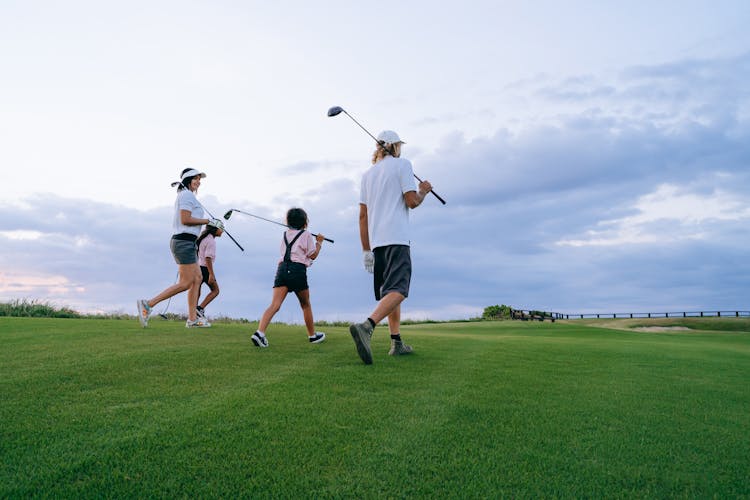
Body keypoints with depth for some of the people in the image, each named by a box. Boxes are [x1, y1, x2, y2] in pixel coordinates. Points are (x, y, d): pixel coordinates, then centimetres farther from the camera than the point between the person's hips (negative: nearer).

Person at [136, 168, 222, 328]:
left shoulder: (184, 195, 22)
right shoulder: (187, 195, -8)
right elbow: (185, 219, -18)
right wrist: (208, 221, -13)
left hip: (185, 243, 11)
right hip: (184, 241, -11)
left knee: (197, 278, 8)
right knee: (185, 283, -10)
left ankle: (192, 319, 8)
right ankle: (148, 304, -8)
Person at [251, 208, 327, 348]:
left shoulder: (285, 234, 22)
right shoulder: (306, 235, 6)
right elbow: (313, 255, 5)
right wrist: (319, 242, 19)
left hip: (282, 267, 4)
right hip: (298, 269, -4)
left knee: (275, 305, -8)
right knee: (306, 305, 14)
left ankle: (259, 332, -28)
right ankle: (313, 335, 27)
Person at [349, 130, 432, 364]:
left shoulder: (368, 174, 19)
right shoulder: (402, 164, 3)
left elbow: (362, 215, 15)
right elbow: (412, 202, -5)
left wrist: (366, 250, 16)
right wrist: (423, 191, 17)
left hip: (376, 241, 7)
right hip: (396, 239, -7)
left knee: (390, 291, 13)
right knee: (397, 290, -17)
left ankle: (397, 342, 14)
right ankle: (366, 326, -38)